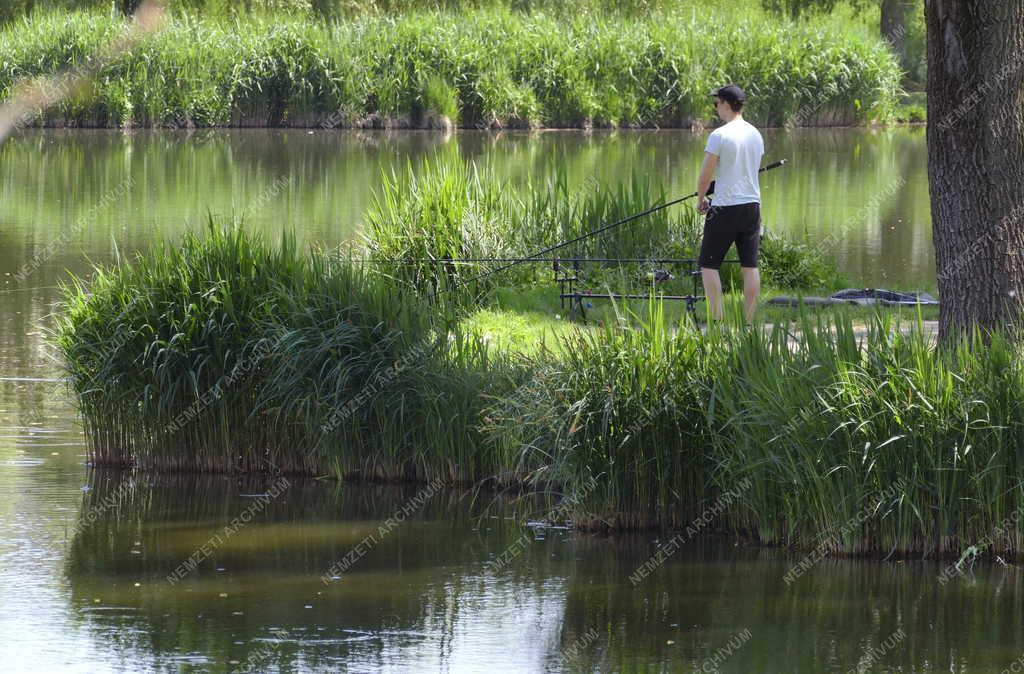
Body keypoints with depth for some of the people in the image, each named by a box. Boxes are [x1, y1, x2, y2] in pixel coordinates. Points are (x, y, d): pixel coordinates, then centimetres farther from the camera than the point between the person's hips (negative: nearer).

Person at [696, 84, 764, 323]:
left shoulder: (720, 135, -13)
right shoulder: (756, 135, 9)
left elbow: (705, 176, -11)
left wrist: (701, 200, 6)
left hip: (725, 206, -6)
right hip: (752, 205, 6)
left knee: (709, 264, 3)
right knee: (750, 265, 6)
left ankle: (717, 319, -6)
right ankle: (749, 322, 5)